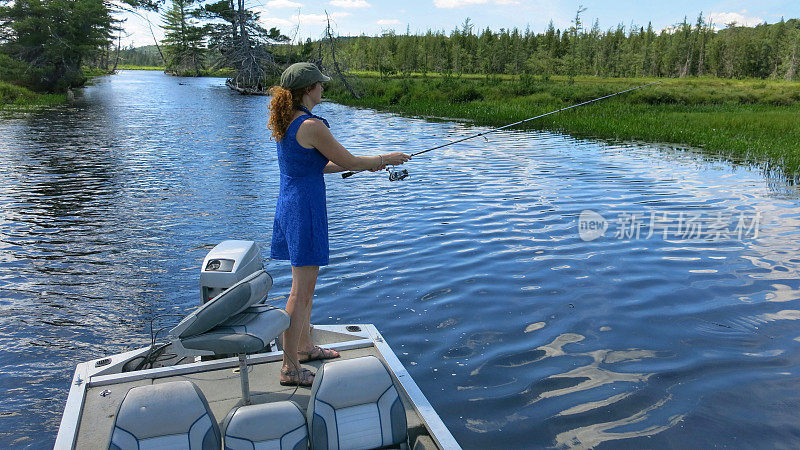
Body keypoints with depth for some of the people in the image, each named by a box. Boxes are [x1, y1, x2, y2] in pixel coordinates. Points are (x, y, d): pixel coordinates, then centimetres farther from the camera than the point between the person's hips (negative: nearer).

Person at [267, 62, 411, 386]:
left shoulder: (285, 123, 10)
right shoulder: (312, 126, -19)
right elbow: (349, 161, -11)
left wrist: (365, 164, 17)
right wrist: (385, 159, 6)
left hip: (287, 206, 10)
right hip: (305, 209, -10)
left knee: (305, 282, 21)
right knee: (301, 290, -2)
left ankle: (304, 346, 36)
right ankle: (290, 368, 7)